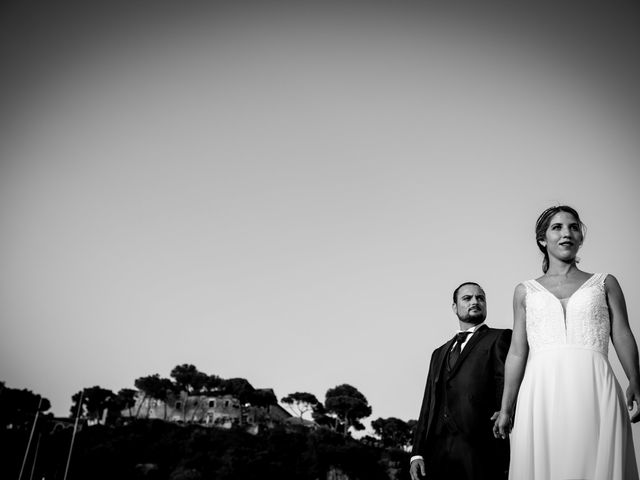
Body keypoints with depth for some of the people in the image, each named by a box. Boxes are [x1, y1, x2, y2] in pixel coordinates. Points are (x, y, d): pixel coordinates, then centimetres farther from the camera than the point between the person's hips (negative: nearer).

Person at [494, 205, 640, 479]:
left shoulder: (605, 283, 16)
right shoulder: (525, 291, 17)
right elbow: (517, 352, 12)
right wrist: (506, 409, 6)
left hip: (594, 387, 0)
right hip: (541, 392, 1)